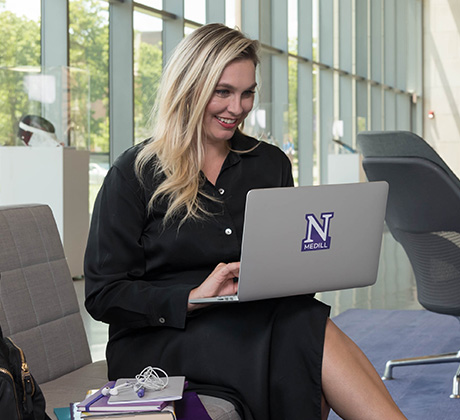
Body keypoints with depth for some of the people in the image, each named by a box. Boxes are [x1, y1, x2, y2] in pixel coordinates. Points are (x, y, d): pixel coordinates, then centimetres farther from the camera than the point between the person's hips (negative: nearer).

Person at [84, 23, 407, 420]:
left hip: (255, 324, 4)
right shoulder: (135, 174, 1)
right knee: (309, 332, -33)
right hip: (157, 339, -4)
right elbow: (103, 295, -4)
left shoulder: (271, 164, 15)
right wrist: (194, 297, -19)